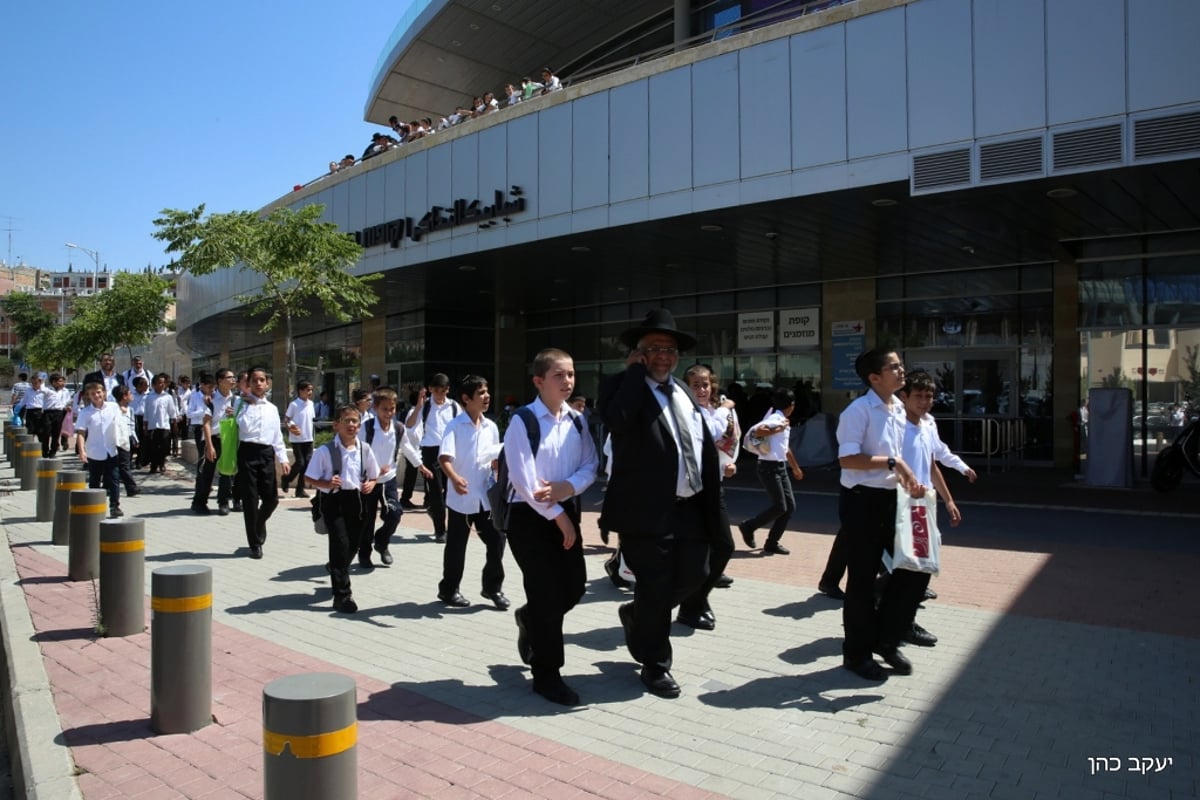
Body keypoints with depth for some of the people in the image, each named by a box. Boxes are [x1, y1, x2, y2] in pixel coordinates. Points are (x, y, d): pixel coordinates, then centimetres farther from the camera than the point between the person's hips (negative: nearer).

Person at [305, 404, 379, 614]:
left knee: (352, 545, 17)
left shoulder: (365, 450, 1)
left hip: (357, 501, 5)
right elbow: (311, 478, -5)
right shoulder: (325, 451, -10)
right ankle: (342, 595, -1)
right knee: (340, 545, -10)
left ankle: (338, 577, 48)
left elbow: (373, 476, 14)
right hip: (334, 501, -4)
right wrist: (327, 484, -22)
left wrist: (370, 485, -7)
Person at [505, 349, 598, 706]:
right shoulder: (523, 421, -14)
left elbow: (590, 465, 4)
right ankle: (546, 674, 15)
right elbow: (524, 480, -18)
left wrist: (567, 488, -16)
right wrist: (557, 516, -14)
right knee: (547, 594, -2)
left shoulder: (576, 421, 5)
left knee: (574, 587, 8)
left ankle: (529, 620, 40)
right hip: (530, 516, -6)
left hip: (567, 511, 6)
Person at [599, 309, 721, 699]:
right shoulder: (622, 385, -5)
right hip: (648, 509, -7)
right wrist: (636, 371, -17)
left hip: (691, 507, 7)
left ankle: (636, 613, 40)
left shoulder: (684, 392, 16)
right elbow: (617, 419, -29)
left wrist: (712, 501, 11)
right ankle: (655, 666, 24)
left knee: (693, 575, 14)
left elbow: (705, 447, 17)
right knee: (655, 588, 3)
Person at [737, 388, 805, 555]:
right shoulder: (775, 419, -14)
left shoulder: (782, 420, 15)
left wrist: (795, 468, 35)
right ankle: (748, 527, 10)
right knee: (779, 507, -9)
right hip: (769, 468, -9)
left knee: (790, 506, 6)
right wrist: (777, 430, -21)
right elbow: (756, 430, -33)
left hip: (781, 467, 9)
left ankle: (772, 543, 12)